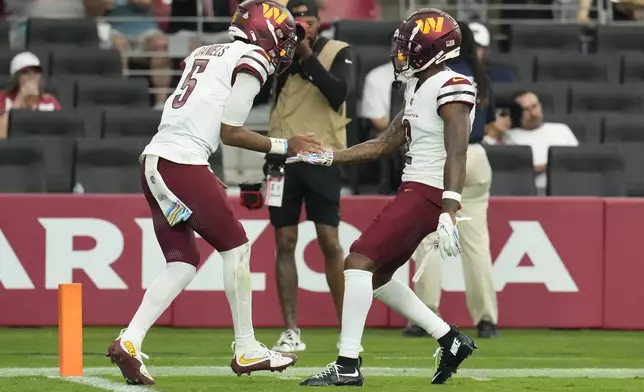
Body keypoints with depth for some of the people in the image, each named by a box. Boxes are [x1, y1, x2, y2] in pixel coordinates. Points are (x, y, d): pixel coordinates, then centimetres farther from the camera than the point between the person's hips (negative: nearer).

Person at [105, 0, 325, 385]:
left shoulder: (205, 54, 22)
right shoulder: (251, 62, -3)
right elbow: (230, 132, -6)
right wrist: (285, 147, 4)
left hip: (155, 161, 8)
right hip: (184, 165, -8)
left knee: (183, 262, 10)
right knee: (236, 247, 3)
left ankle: (130, 342, -1)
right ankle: (246, 350, 7)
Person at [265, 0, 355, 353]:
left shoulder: (338, 53, 0)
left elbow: (339, 93, -16)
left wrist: (307, 56, -18)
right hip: (282, 157, 3)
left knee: (329, 241, -6)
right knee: (284, 243, 1)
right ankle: (291, 332, 4)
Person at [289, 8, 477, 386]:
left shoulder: (451, 90, -14)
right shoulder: (418, 88, 15)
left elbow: (457, 155, -23)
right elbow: (386, 144, 21)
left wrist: (448, 215, -31)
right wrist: (328, 156, 18)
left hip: (427, 195, -10)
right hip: (414, 191, 10)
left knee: (360, 261, -16)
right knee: (377, 276, 15)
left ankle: (348, 366, -18)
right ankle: (451, 340, 20)